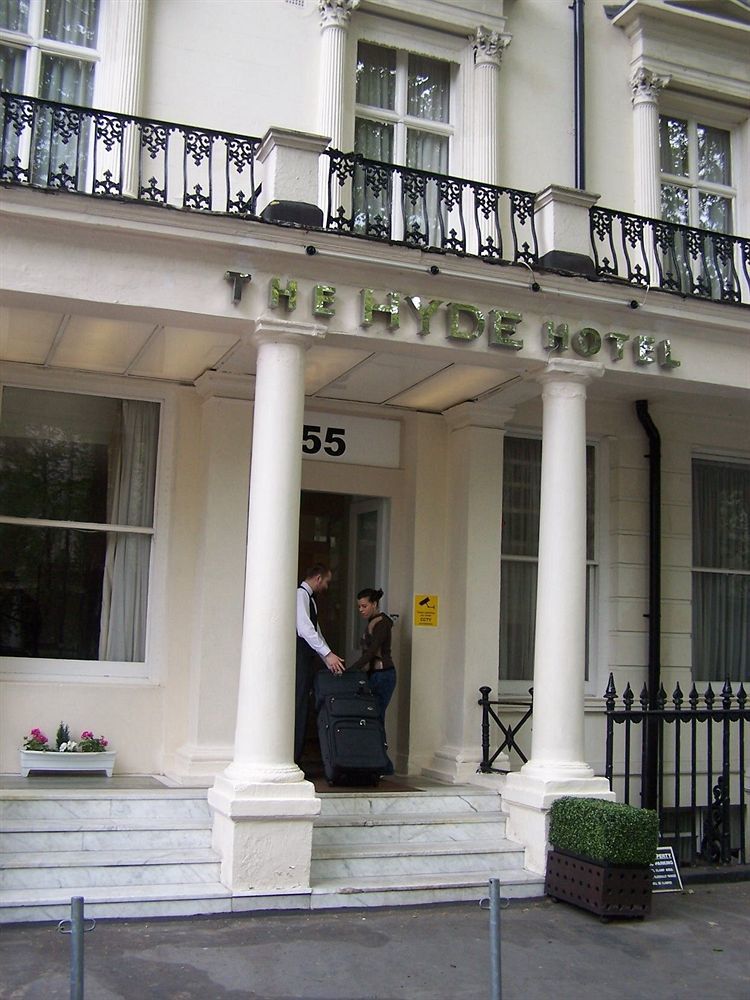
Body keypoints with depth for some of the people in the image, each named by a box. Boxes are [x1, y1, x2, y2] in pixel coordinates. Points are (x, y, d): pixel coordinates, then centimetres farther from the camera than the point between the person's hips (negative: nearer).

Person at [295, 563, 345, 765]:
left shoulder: (309, 597, 23)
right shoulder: (300, 594, -8)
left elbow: (316, 633, 23)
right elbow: (304, 629, -19)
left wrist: (330, 661, 16)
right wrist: (328, 654, -22)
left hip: (306, 661, 10)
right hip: (298, 659, -10)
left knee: (301, 710, 8)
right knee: (298, 709, -10)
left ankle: (293, 760, 10)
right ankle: (290, 761, -9)